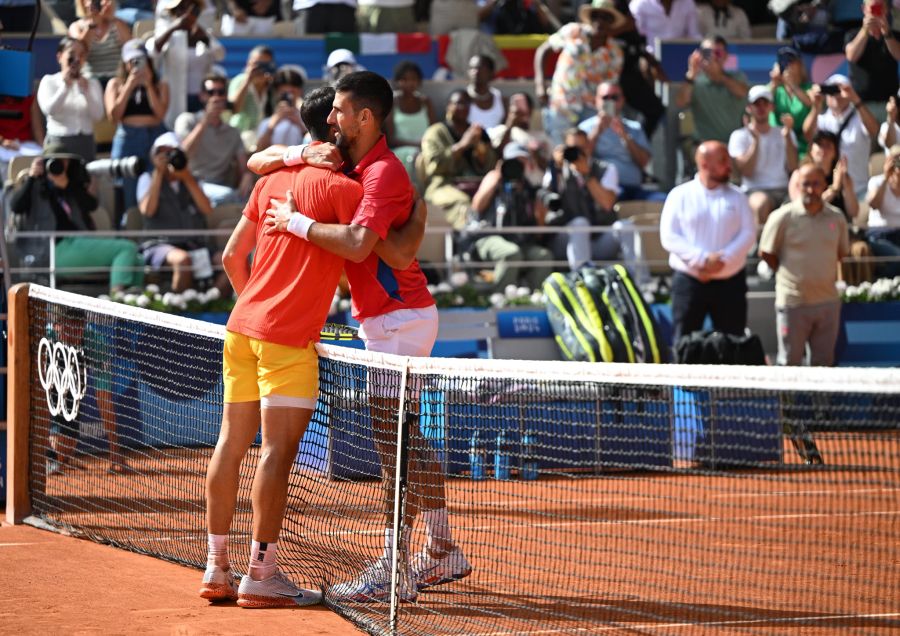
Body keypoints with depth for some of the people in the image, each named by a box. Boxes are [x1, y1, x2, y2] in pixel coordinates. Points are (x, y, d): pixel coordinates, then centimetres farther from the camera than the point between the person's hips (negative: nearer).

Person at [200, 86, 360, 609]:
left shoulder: (272, 180, 14)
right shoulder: (341, 187, -7)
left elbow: (233, 256, 17)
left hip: (243, 326, 8)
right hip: (288, 338, -8)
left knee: (232, 444, 9)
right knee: (278, 450, -6)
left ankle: (218, 570, 13)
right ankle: (262, 575, -8)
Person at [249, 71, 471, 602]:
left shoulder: (384, 173, -18)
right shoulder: (345, 164, 10)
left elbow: (358, 243, -34)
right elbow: (257, 162, 11)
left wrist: (297, 223, -24)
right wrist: (300, 154, -8)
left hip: (399, 319, -10)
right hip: (388, 319, 10)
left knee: (395, 443, -12)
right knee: (407, 441, 14)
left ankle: (394, 571, -13)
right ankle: (443, 553, 21)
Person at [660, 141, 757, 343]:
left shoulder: (737, 197, 8)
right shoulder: (680, 195, 1)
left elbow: (748, 234, 0)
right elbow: (669, 237, -6)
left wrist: (722, 260, -15)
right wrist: (702, 259, -17)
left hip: (730, 282, 2)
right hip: (689, 281, -2)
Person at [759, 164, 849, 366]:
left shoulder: (836, 217, 5)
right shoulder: (784, 217, -7)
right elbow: (766, 253, -1)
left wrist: (824, 274, 9)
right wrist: (788, 273, 4)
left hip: (828, 301, 4)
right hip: (793, 302, -4)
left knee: (824, 363, 9)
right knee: (789, 363, 1)